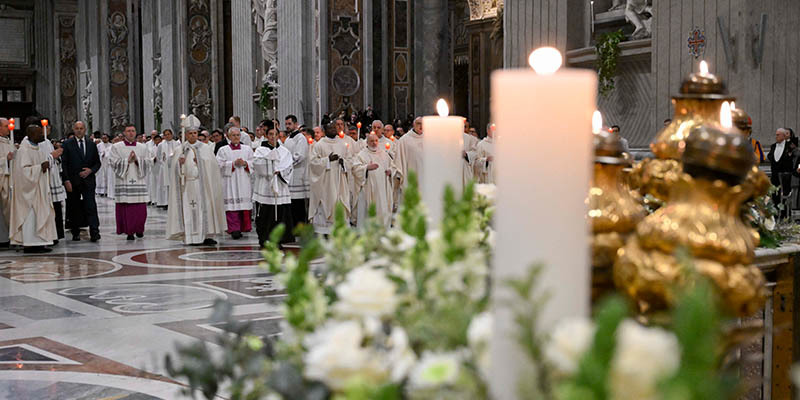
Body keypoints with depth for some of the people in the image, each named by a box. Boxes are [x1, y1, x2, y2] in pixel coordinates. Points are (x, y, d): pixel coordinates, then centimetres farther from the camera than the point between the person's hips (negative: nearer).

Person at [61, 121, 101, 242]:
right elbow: (64, 164, -1)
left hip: (88, 181, 1)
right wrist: (66, 180, -9)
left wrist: (91, 170, -6)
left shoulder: (92, 144, 11)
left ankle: (94, 232, -15)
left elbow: (98, 162, 14)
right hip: (73, 181, -1)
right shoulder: (67, 144, 3)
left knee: (91, 206, -10)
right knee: (74, 208, 5)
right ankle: (75, 233, 15)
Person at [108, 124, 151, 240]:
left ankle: (139, 229, 19)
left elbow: (148, 164, 6)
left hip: (139, 182, 2)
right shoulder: (116, 147, 5)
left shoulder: (143, 147, 12)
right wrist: (127, 160, -13)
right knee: (126, 208, -5)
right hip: (123, 182, -2)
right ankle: (129, 232, 4)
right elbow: (114, 163, -3)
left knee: (141, 208, -1)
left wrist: (137, 160, -10)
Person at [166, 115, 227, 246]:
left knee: (205, 206, -4)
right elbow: (175, 169, 4)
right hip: (187, 184, 0)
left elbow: (212, 166, 2)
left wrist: (199, 161, -9)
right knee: (189, 210, -4)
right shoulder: (180, 150, 8)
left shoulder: (206, 148, 8)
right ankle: (192, 237, -2)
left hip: (202, 184, 0)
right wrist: (180, 163, -14)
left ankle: (207, 235, 0)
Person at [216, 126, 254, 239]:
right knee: (232, 205, -10)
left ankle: (243, 227, 9)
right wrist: (233, 164, -13)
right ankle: (234, 230, -13)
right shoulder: (223, 150, 7)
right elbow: (220, 165, -3)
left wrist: (245, 163, -10)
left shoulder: (247, 149, 14)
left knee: (245, 205, 0)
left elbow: (254, 163, 8)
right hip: (230, 182, -2)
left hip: (244, 182, 3)